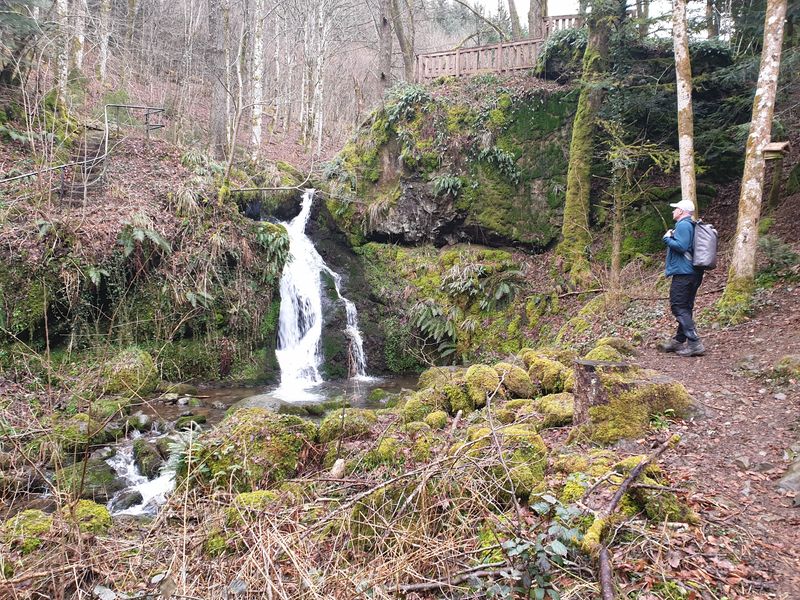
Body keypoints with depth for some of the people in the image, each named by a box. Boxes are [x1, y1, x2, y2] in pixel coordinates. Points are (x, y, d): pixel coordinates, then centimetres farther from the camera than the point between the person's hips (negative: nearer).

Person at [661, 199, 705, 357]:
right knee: (685, 308, 15)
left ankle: (694, 343, -14)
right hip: (694, 273, 10)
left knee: (679, 308, -9)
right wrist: (671, 238, 10)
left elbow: (681, 246, -24)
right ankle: (679, 341, 25)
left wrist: (667, 238, -9)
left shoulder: (683, 225, -13)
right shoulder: (691, 225, 18)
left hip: (683, 273, -10)